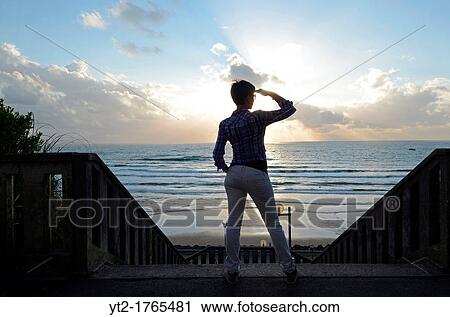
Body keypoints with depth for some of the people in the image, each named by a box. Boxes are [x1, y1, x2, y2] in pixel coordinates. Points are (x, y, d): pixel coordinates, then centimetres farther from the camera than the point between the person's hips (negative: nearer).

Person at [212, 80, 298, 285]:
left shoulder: (225, 124, 5)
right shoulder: (257, 117, -7)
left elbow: (217, 156, 2)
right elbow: (289, 109, 0)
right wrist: (271, 94, 10)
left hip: (234, 174, 4)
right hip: (256, 174, -3)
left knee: (233, 223, 11)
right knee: (273, 223, 7)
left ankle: (231, 270, 16)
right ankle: (289, 269, 16)